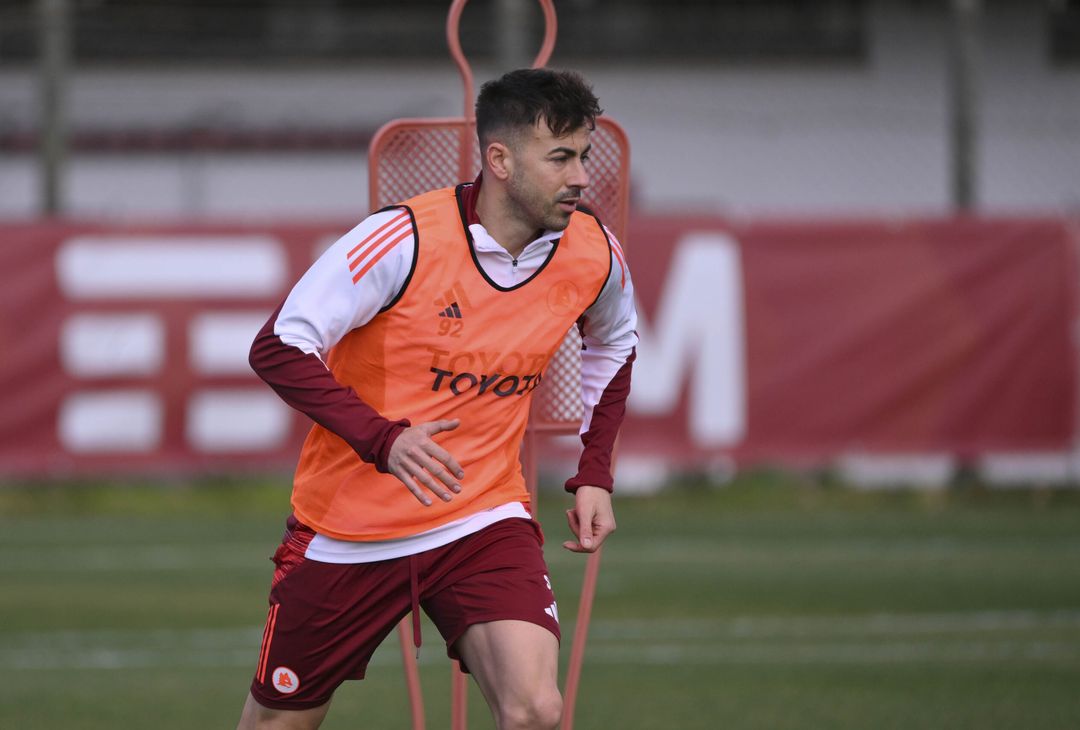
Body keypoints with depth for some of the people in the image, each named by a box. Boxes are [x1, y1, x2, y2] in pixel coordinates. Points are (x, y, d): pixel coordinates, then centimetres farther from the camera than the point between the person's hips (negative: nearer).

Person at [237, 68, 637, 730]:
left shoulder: (594, 256, -5)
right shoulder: (405, 240, -21)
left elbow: (614, 344, 19)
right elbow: (279, 350, -20)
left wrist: (595, 475, 9)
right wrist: (383, 439, -31)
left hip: (484, 522, 2)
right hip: (349, 525, -2)